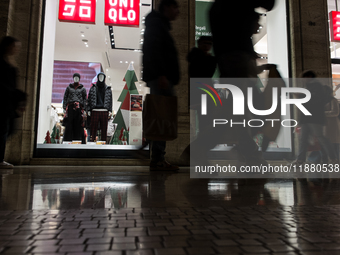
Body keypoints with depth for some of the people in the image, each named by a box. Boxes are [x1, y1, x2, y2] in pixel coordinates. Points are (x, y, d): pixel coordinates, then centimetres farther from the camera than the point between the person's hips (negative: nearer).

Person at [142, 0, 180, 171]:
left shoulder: (161, 26, 30)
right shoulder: (156, 24, 0)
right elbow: (153, 50, -14)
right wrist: (160, 75, -23)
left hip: (162, 79, 10)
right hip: (160, 78, -10)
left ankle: (158, 159, 6)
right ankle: (157, 160, -13)